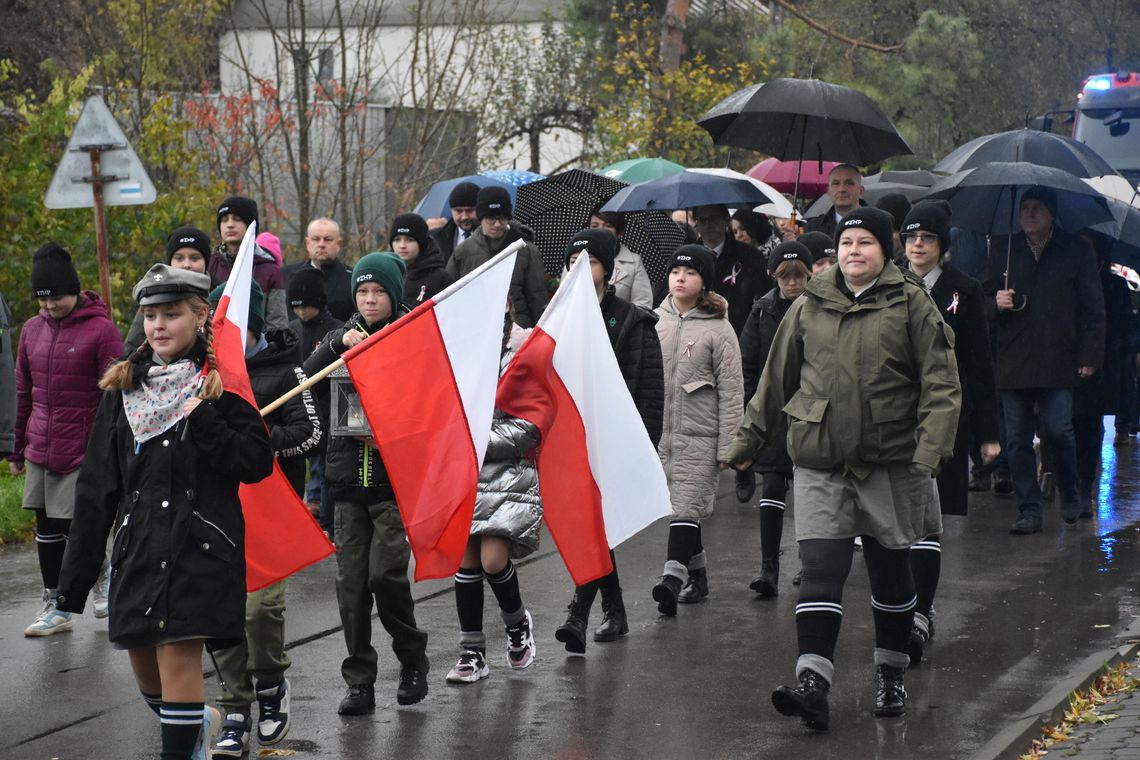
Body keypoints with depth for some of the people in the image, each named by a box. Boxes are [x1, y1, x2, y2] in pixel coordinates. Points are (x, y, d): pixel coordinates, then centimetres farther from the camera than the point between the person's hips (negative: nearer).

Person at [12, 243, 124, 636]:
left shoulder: (101, 330, -8)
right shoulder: (32, 330, 9)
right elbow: (23, 393, 16)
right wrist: (17, 448, 16)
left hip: (83, 455, -6)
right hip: (40, 452, 6)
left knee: (76, 528, -5)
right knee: (46, 528, 9)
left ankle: (102, 577, 23)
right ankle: (54, 607, 18)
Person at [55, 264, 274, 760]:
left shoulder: (221, 385, -1)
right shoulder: (123, 389, 10)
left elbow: (257, 463, -9)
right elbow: (97, 487, 10)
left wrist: (204, 422, -20)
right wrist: (75, 576, 7)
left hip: (199, 547, -5)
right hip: (138, 547, 5)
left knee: (178, 655, -12)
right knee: (144, 661, 11)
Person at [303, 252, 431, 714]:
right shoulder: (345, 335, 11)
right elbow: (310, 374, -4)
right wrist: (339, 344, -20)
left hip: (395, 479, -4)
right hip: (348, 478, 4)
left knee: (385, 572, -13)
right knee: (351, 582, 2)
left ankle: (412, 659, 10)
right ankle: (359, 682, 10)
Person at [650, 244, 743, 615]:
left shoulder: (718, 329, -5)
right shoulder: (656, 321, 9)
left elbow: (731, 392, -4)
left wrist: (727, 446, -8)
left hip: (700, 435, -5)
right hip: (661, 431, 5)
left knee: (686, 508, -13)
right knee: (678, 506, 10)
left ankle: (672, 578, -22)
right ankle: (697, 575, 21)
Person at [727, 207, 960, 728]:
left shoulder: (910, 304, -1)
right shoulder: (808, 307, 7)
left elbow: (941, 382, -5)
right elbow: (776, 379, 16)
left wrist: (931, 447, -17)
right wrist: (749, 440, 19)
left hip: (891, 460, -1)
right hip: (820, 461, 1)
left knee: (890, 570, 11)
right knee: (820, 572, -9)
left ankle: (890, 674, 28)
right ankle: (812, 684, -16)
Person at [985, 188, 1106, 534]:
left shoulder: (1075, 251, 7)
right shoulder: (1003, 249, 13)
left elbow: (1092, 307, 6)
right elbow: (987, 295, 22)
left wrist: (1090, 355, -1)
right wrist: (996, 302, -3)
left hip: (1059, 360, -3)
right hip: (1013, 360, 3)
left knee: (1057, 429, -11)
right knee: (1017, 439, 1)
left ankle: (1070, 496, 13)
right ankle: (1029, 510, 9)